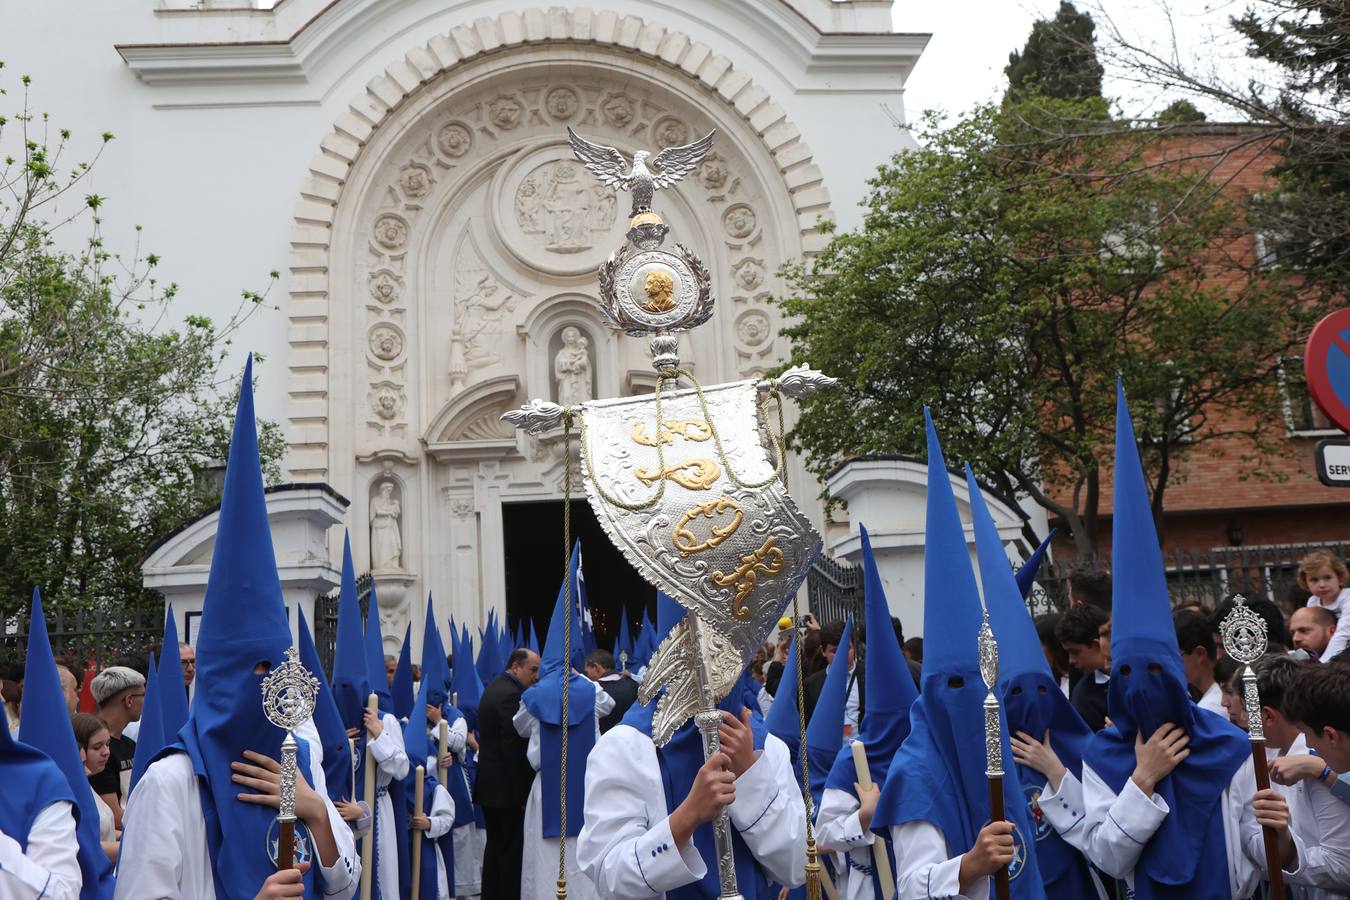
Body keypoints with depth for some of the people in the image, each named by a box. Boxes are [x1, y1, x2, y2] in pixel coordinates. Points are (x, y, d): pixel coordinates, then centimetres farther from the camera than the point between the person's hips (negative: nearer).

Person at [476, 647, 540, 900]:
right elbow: (514, 747, -22)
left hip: (489, 783, 10)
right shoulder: (511, 695, -20)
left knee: (495, 845, 16)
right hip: (507, 786, -10)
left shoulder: (495, 687, 12)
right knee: (512, 849, -3)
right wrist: (522, 789, -16)